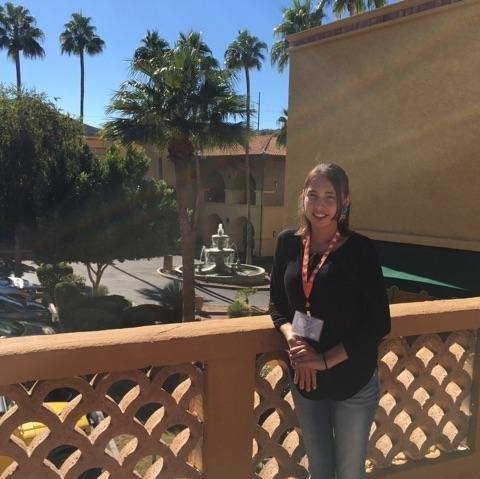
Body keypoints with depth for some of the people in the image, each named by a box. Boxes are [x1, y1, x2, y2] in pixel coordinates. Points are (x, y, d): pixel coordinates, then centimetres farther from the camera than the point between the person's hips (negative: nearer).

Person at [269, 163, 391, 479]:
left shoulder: (360, 249, -15)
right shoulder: (288, 243, -3)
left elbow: (379, 324, -14)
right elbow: (278, 304, 6)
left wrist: (324, 360, -18)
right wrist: (293, 340, -14)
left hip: (352, 381, -3)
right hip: (304, 379, 4)